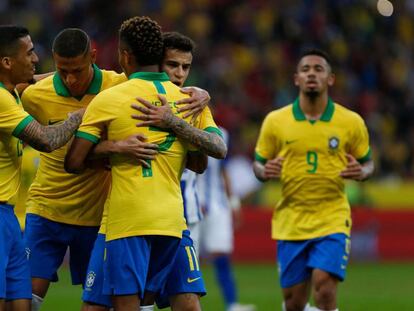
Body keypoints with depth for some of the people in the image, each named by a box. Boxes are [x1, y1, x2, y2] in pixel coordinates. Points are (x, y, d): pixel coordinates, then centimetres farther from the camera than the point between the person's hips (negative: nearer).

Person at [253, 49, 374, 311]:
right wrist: (265, 171, -14)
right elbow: (259, 164, 10)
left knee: (325, 289, -18)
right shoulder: (275, 121, 1)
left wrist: (361, 172, -13)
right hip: (291, 221, 2)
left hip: (332, 219, -1)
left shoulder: (351, 122, 0)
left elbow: (367, 163, 11)